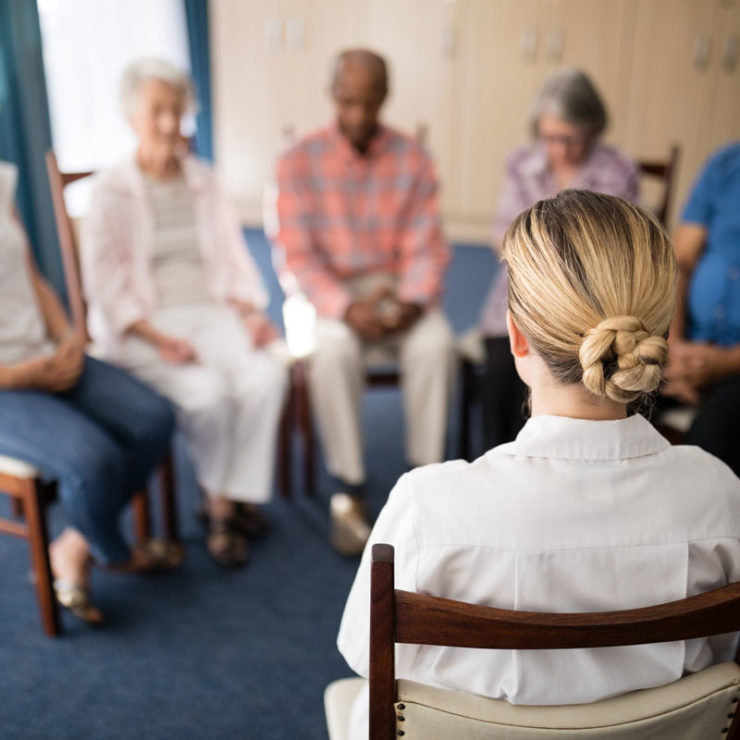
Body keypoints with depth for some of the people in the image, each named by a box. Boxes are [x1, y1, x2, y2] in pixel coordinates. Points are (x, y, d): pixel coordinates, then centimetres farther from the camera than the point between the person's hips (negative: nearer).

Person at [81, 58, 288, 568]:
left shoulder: (204, 181, 13)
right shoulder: (111, 192, 0)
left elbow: (233, 258, 12)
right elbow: (106, 283, -5)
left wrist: (250, 313, -6)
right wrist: (158, 338, -19)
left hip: (212, 312, 4)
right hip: (143, 327, -3)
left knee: (268, 373, -26)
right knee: (207, 391, -31)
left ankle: (232, 497, -9)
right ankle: (219, 496, -2)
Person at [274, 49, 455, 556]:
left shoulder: (413, 159, 2)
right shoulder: (301, 162, -2)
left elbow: (425, 249, 0)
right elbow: (299, 257, -7)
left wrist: (414, 301, -22)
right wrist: (346, 308, -23)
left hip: (398, 291, 1)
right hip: (332, 294, -1)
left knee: (435, 343, -30)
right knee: (333, 347, -34)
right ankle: (349, 491, -20)